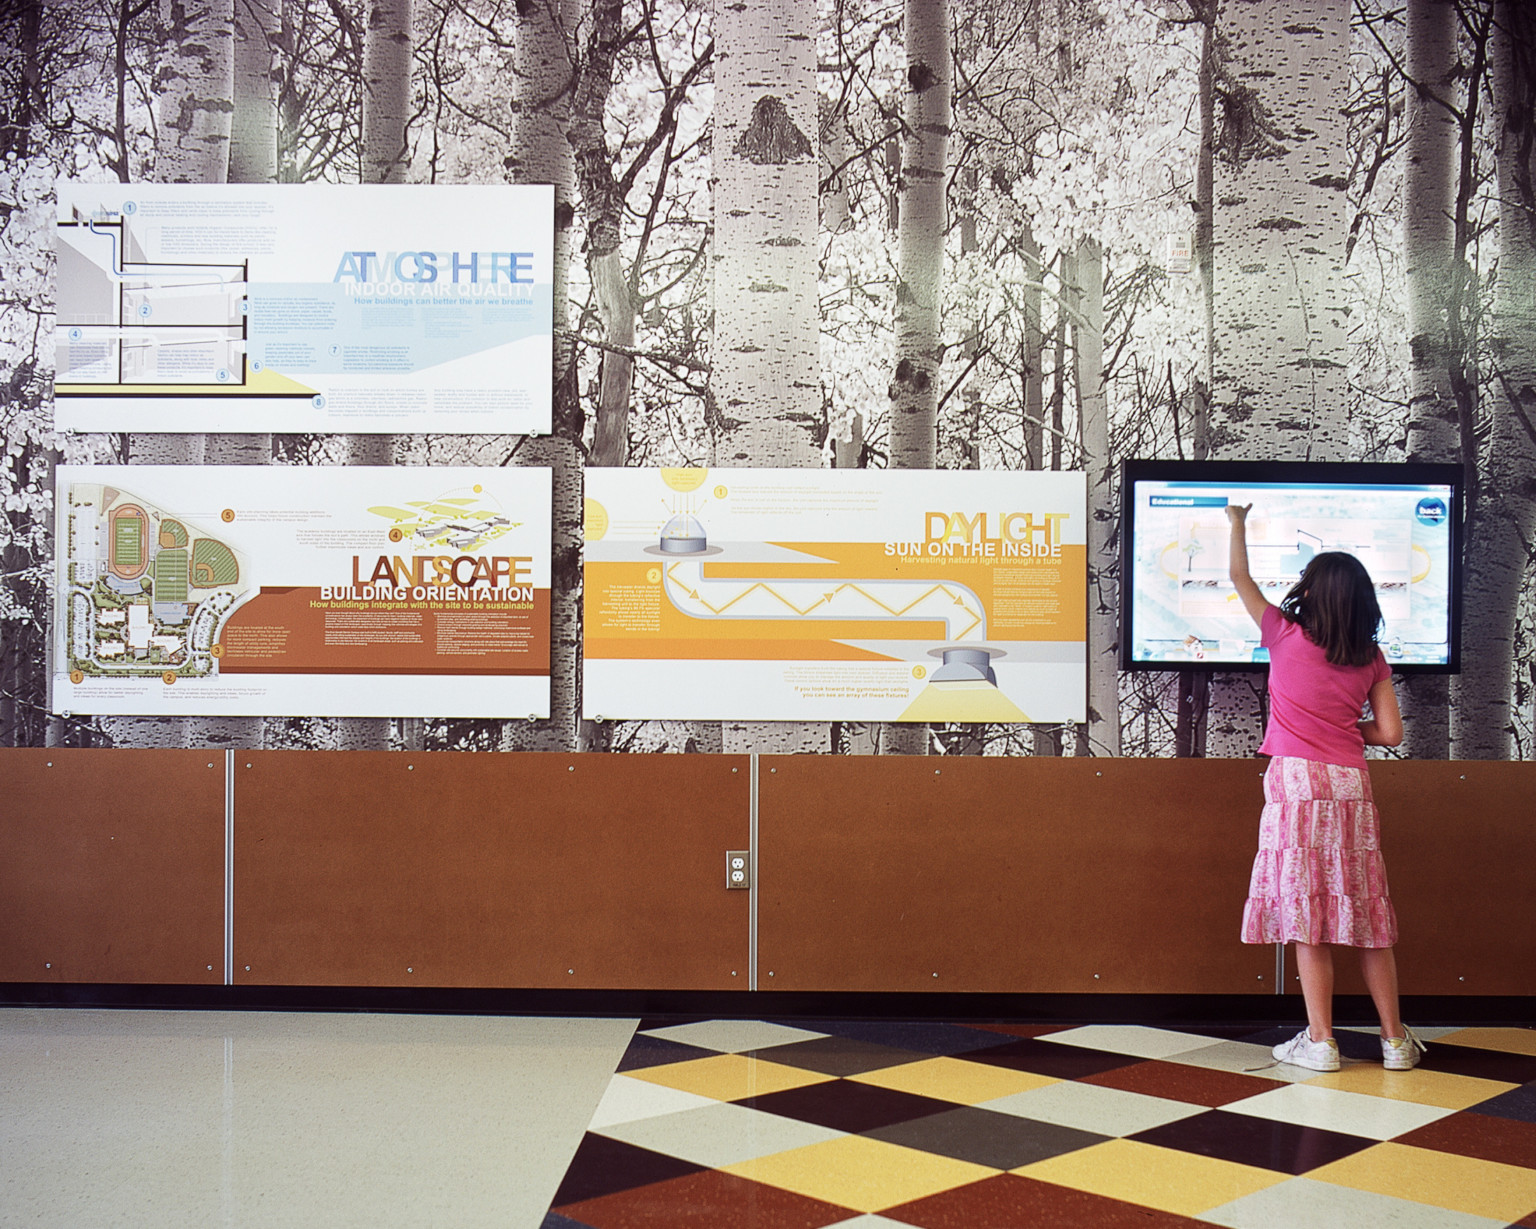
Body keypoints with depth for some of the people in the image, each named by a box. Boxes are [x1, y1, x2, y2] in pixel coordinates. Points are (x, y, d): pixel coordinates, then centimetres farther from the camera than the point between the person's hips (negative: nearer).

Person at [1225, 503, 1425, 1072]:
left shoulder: (1286, 635, 1)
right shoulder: (1371, 658, 8)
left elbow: (1239, 577, 14)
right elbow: (1390, 732, 6)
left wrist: (1238, 524, 29)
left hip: (1297, 782, -4)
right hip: (1352, 784, 4)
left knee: (1306, 913, -2)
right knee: (1365, 911, 10)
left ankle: (1320, 1041, -1)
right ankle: (1395, 1038, 15)